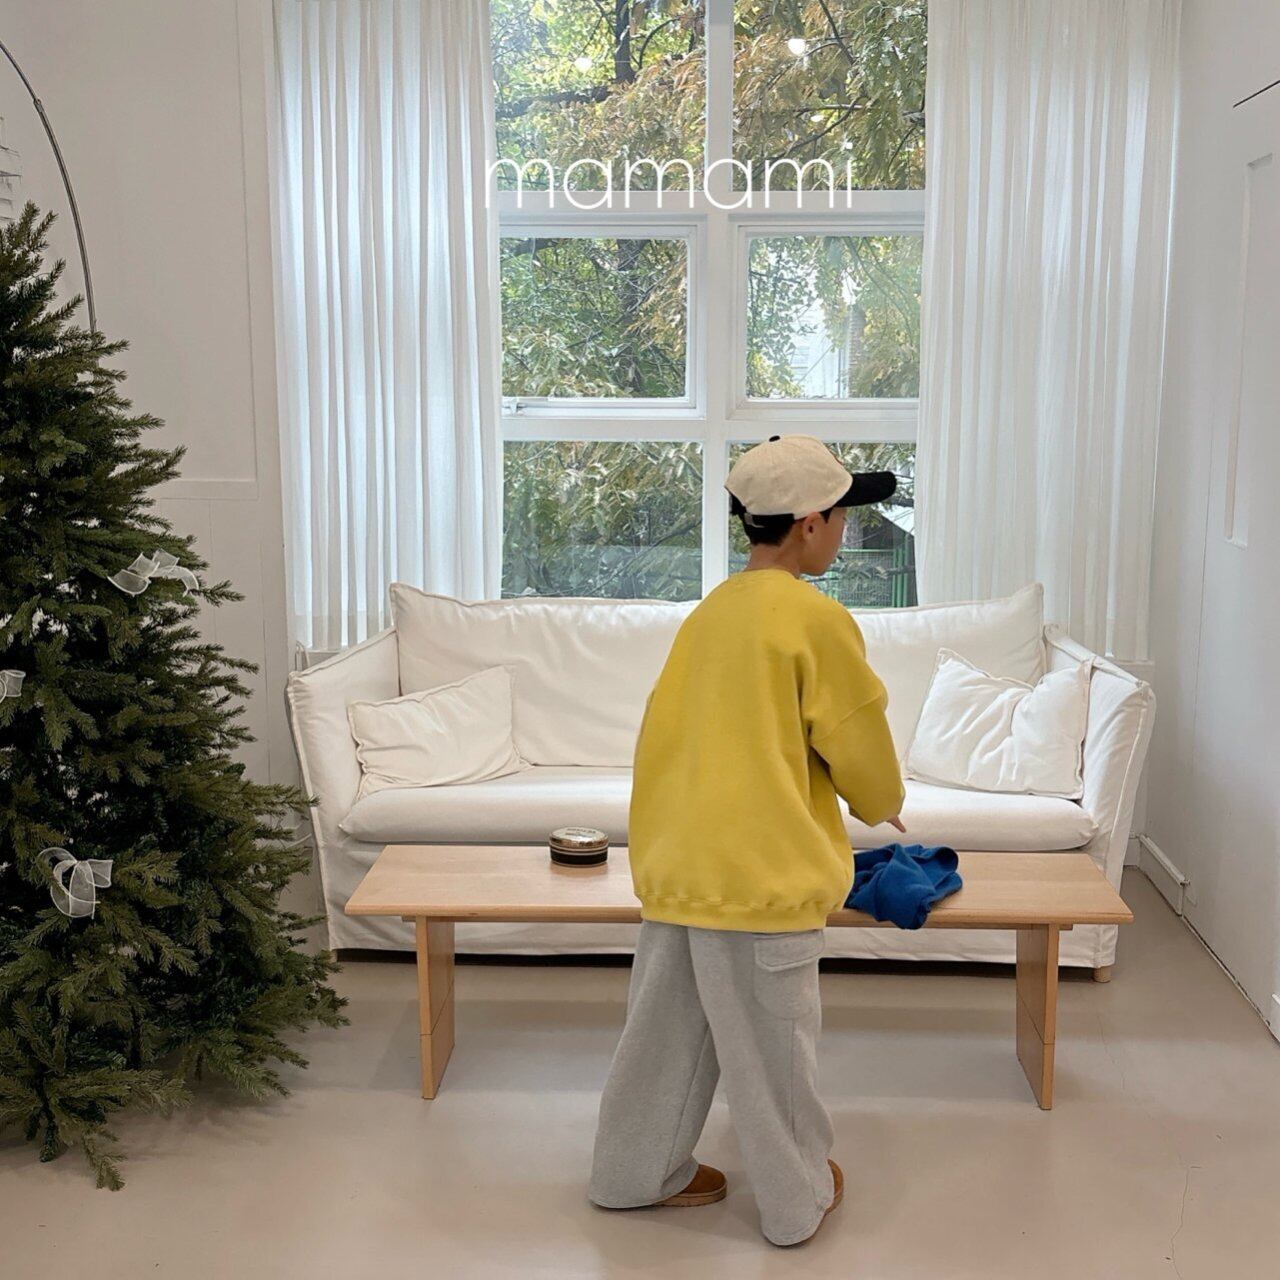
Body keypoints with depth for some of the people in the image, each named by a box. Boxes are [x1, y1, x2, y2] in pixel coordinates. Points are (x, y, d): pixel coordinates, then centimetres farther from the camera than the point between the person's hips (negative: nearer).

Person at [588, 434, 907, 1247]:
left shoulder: (710, 613, 8)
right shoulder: (817, 617, -14)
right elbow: (859, 744, -7)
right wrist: (883, 802, 14)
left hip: (679, 862, 7)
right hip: (760, 870, -7)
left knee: (670, 1025, 19)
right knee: (773, 1040, 9)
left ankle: (636, 1171, 34)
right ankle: (800, 1198, 26)